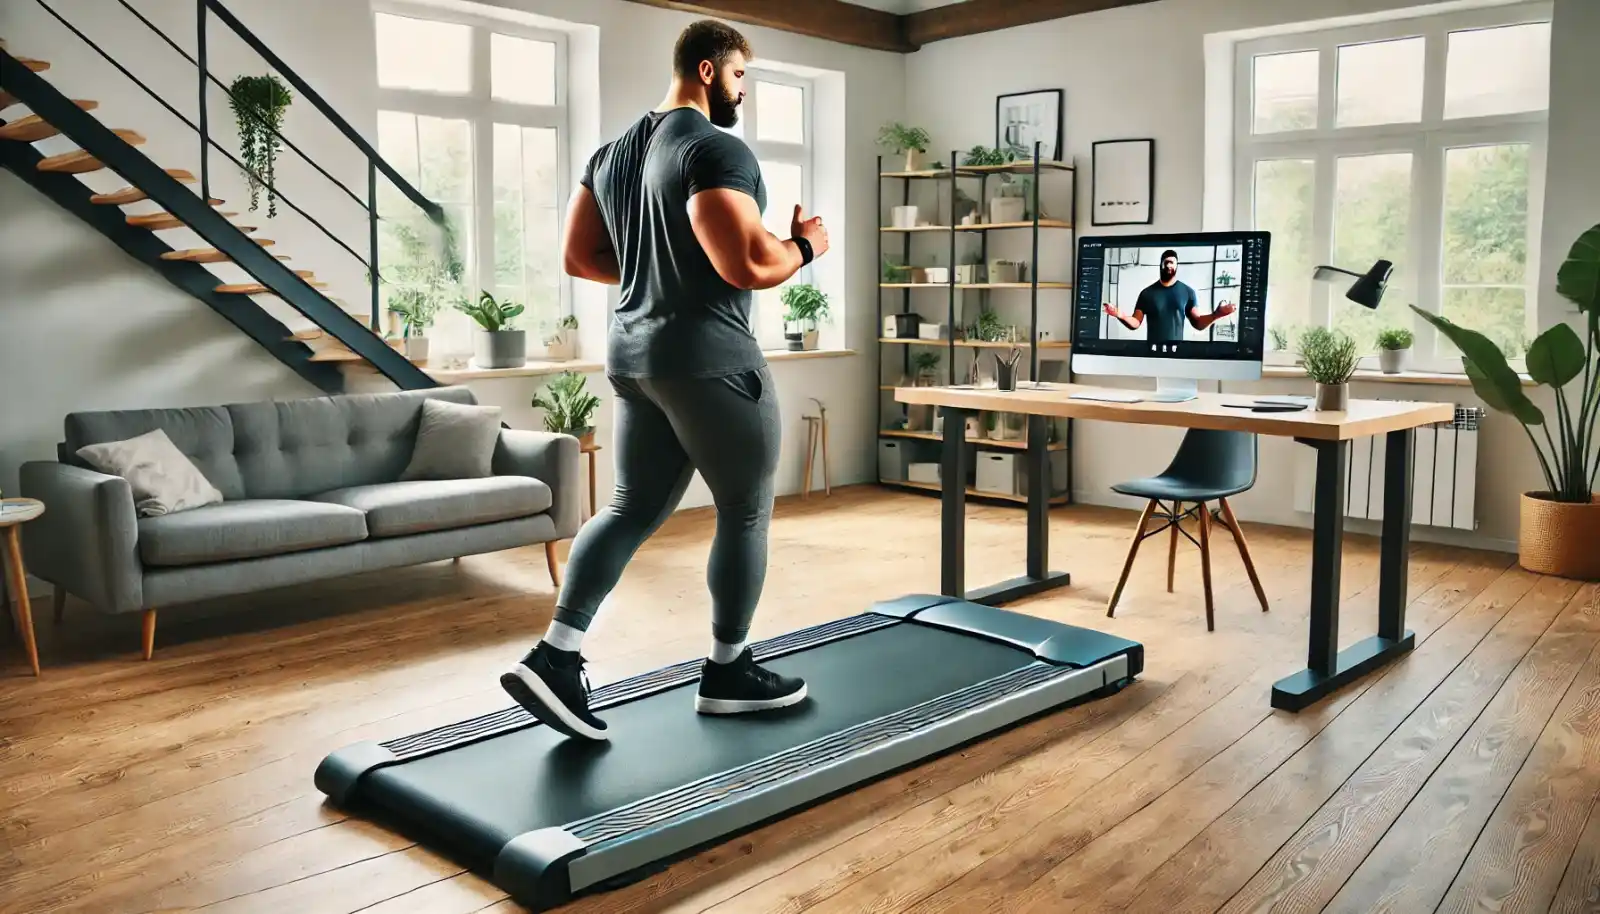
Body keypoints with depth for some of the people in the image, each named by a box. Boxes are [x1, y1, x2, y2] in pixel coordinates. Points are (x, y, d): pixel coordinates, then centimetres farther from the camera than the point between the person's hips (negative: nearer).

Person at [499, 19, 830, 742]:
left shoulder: (613, 151, 14)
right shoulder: (716, 149, -15)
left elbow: (579, 257, 16)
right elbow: (750, 265, -24)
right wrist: (805, 245, -4)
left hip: (635, 350, 9)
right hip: (709, 356, -9)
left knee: (633, 509, 12)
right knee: (747, 511, 6)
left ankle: (554, 658, 3)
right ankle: (728, 674, 18)